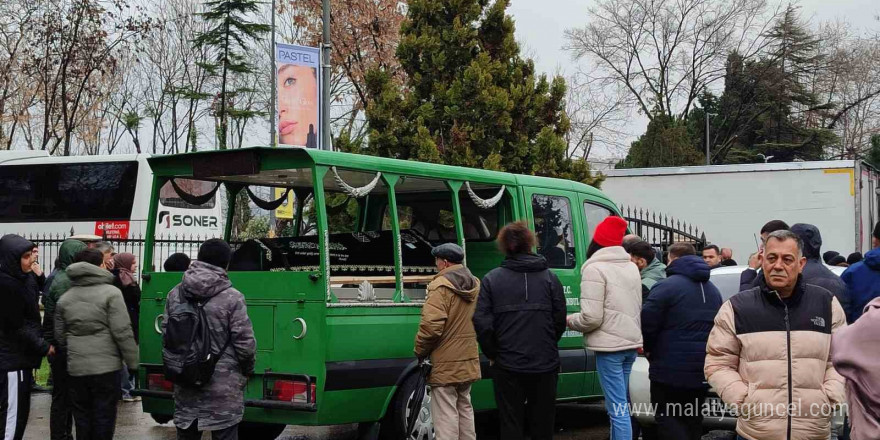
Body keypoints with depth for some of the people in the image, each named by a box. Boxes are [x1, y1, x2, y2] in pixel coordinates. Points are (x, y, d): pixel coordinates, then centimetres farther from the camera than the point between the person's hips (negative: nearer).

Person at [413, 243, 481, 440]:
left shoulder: (441, 286, -17)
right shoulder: (475, 285, 11)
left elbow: (431, 326, -24)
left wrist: (420, 351, -9)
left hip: (445, 365, -8)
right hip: (468, 362, 8)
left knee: (446, 417, -6)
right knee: (464, 409, 20)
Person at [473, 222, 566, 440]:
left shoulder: (491, 279, -3)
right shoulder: (549, 277, 2)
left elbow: (482, 323, -9)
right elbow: (560, 320, 0)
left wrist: (492, 354, 5)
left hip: (508, 365, -1)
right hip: (545, 364, 1)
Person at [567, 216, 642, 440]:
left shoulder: (595, 269, -12)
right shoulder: (631, 267, 14)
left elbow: (591, 318, -17)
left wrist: (570, 320, 1)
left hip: (610, 346, -8)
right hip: (631, 342, 8)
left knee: (618, 408, -8)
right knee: (619, 405, 17)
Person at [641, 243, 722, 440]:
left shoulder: (666, 286, -13)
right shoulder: (713, 290, 16)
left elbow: (647, 323, -15)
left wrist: (649, 349, 3)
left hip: (671, 369, -7)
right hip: (702, 371, 8)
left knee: (668, 417, -2)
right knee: (692, 419, 17)